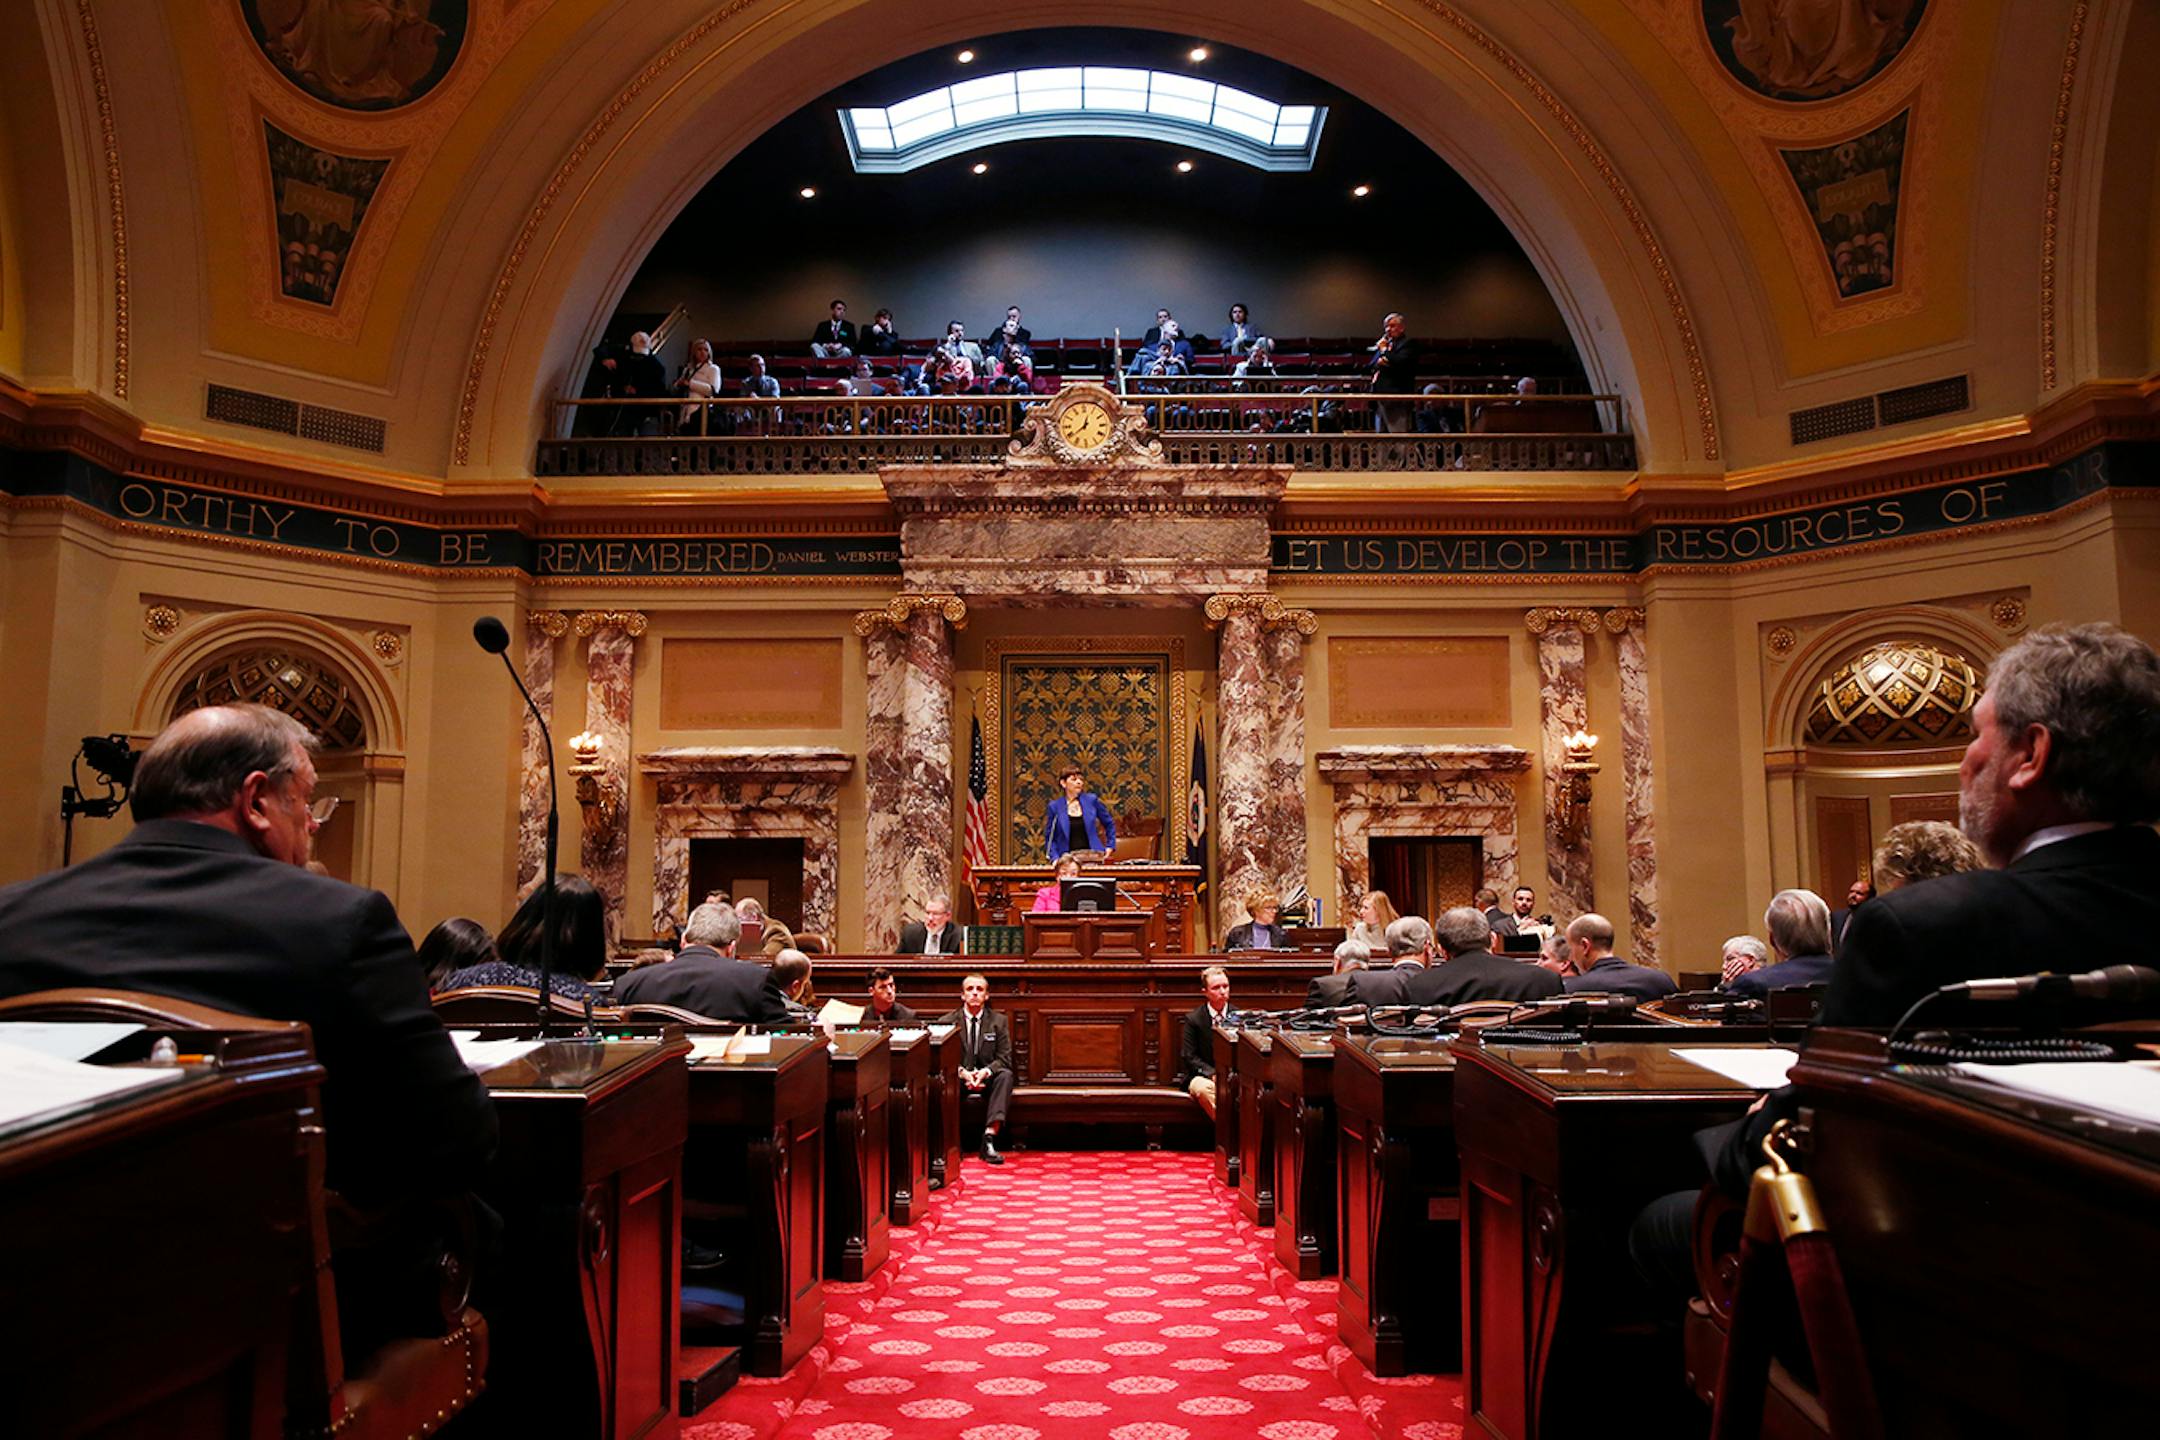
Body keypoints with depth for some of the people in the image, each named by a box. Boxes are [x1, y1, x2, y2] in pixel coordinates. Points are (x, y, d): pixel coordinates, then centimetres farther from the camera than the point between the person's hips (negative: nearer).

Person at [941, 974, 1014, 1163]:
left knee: (1005, 1075, -33)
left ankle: (989, 1137, -42)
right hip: (959, 1077, -1)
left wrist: (985, 1071, -22)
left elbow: (1005, 1059, -1)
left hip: (987, 1077, 1)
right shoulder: (947, 1021, 4)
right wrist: (962, 1072, -22)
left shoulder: (998, 1021, 5)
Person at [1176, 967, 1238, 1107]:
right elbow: (1188, 1056, -3)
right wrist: (1212, 1073, -19)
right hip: (1202, 1076, -1)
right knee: (1203, 1088, -38)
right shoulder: (1193, 1018, 0)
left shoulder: (1237, 1016, 7)